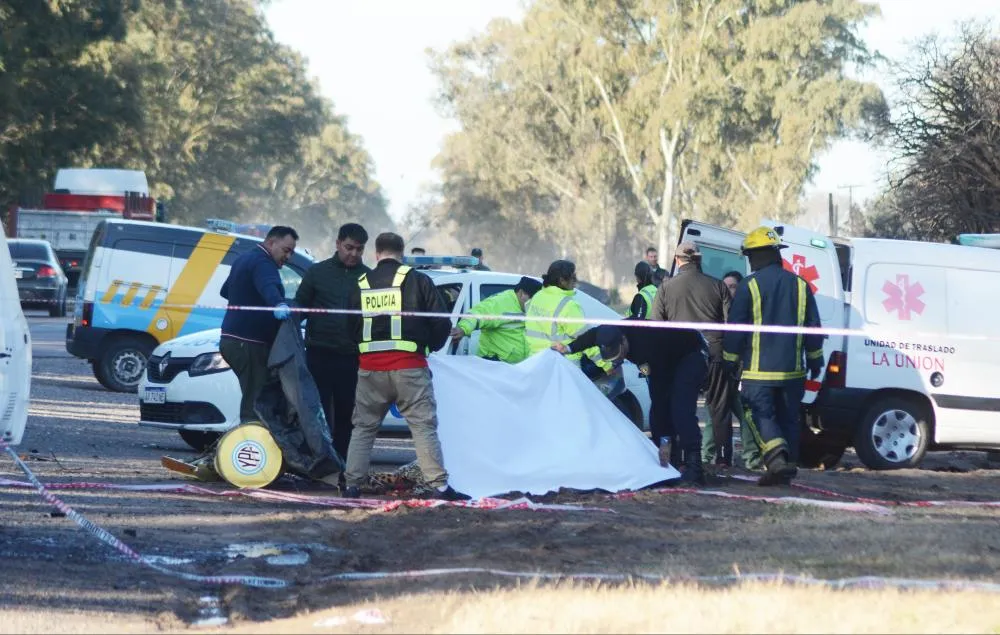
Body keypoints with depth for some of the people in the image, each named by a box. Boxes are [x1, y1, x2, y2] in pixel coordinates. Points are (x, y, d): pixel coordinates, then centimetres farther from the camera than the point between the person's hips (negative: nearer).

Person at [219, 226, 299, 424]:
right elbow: (269, 287, -35)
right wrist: (279, 305, -53)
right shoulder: (262, 263, -12)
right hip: (249, 343, -10)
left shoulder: (244, 260, 22)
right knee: (255, 403, -15)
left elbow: (225, 291, 38)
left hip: (232, 339, 10)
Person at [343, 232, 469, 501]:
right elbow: (442, 322, -1)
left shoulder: (361, 285, 9)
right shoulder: (418, 281, -1)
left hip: (370, 368, 3)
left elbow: (350, 327, 15)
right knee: (424, 426, -2)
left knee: (363, 427, 14)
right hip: (409, 366, -3)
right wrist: (431, 346, 18)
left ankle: (352, 484, 11)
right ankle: (439, 486, -8)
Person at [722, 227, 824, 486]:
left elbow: (735, 329, -5)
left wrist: (731, 361, 5)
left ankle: (777, 460, -25)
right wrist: (815, 361, 20)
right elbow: (813, 328, 10)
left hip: (759, 370, -5)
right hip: (792, 369, 5)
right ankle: (787, 467, 15)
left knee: (761, 415, -5)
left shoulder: (749, 286, -7)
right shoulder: (799, 285, 7)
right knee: (788, 418, 13)